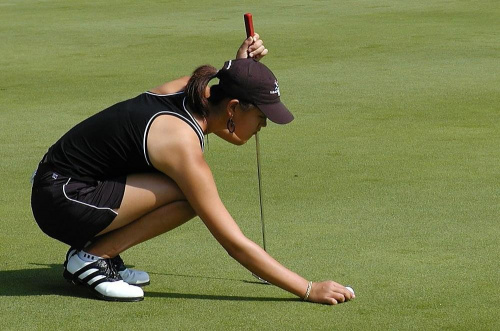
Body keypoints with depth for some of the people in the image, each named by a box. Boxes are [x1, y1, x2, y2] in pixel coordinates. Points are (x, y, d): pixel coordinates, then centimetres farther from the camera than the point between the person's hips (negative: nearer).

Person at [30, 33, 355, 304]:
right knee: (189, 198, -21)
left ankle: (99, 249, 9)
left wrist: (241, 63, 6)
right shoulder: (183, 146, -24)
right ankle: (91, 257, -9)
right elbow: (235, 244, -23)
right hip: (61, 202, -9)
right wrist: (309, 290, -21)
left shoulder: (186, 89, -2)